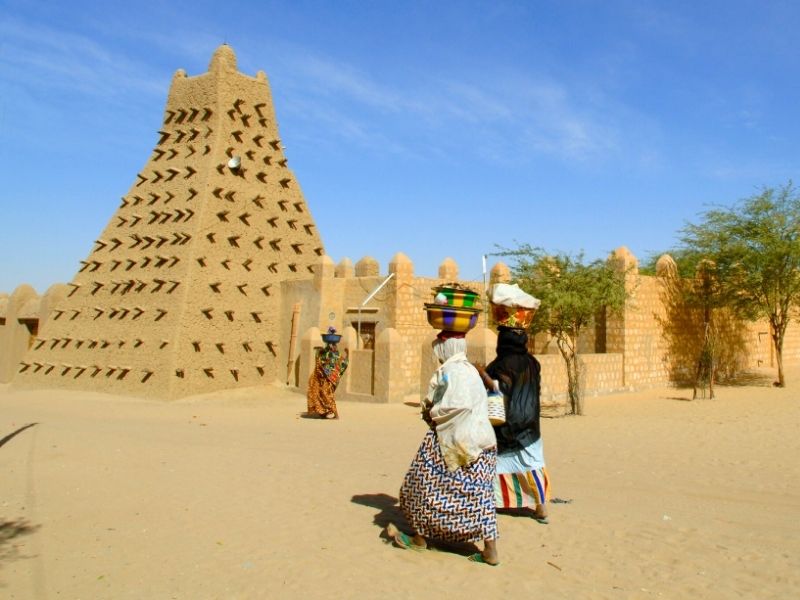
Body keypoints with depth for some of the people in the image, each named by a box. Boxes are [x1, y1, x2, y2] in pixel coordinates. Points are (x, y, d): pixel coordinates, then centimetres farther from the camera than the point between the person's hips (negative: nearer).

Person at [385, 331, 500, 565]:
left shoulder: (451, 370, -15)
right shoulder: (469, 369, 15)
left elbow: (459, 405, -26)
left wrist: (432, 413, -11)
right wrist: (432, 408, 9)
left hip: (454, 440, -9)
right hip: (478, 439, 9)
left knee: (428, 486, 7)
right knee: (477, 493, 9)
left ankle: (419, 537, 21)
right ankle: (490, 550, 10)